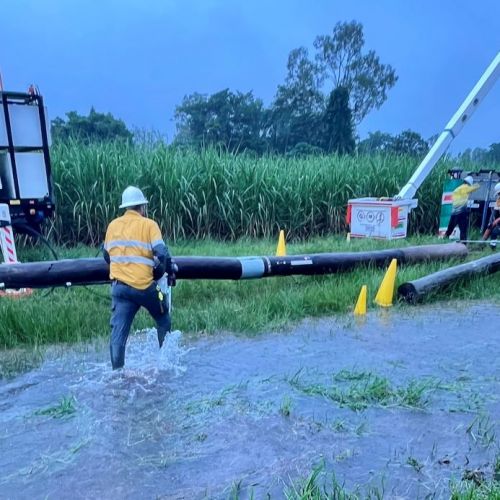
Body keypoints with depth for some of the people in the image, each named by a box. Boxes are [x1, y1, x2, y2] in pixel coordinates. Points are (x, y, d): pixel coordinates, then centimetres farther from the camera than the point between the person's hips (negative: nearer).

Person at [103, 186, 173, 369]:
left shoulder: (113, 225, 10)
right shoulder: (149, 224, -5)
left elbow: (107, 255, 21)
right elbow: (162, 254, -16)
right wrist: (167, 269, 3)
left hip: (119, 286, 4)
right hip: (144, 285, -3)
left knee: (118, 331, 3)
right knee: (163, 320, 18)